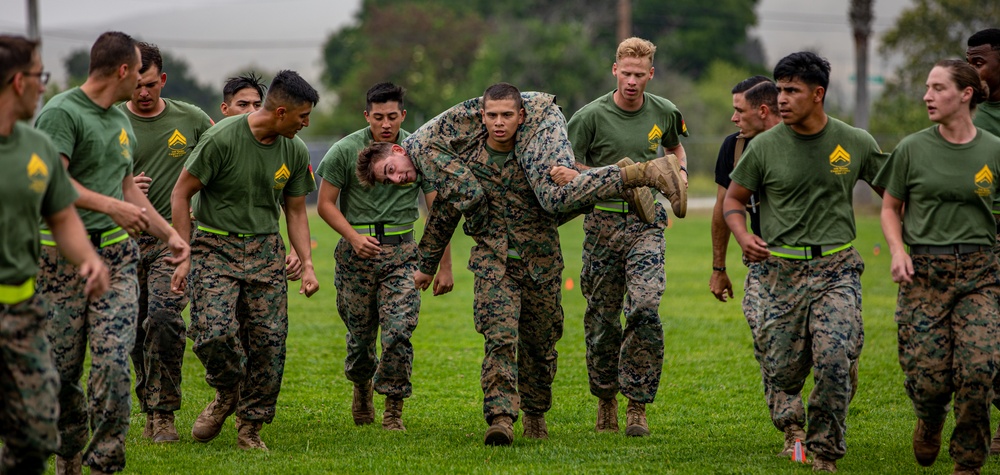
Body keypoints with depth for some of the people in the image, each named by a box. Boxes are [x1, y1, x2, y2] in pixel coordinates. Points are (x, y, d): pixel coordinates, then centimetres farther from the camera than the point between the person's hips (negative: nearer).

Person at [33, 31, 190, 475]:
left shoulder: (121, 120, 17)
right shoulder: (61, 112, -10)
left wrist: (169, 233, 23)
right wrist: (110, 206, -29)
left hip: (116, 254, 6)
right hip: (63, 253, -6)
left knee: (114, 360, -9)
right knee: (61, 366, 2)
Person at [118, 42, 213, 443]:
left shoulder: (190, 119, 4)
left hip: (173, 235, -1)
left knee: (163, 317, -20)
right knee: (136, 330, 4)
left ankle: (165, 413, -12)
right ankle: (150, 412, 19)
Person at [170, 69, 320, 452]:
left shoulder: (295, 151, 1)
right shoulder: (222, 138, -16)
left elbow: (296, 212, 13)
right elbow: (180, 194, -8)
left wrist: (307, 263, 2)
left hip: (265, 248, 4)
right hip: (215, 246, -4)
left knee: (269, 339, -4)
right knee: (214, 332, -20)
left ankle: (250, 427, 11)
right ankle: (227, 394, 12)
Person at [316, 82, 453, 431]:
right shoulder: (345, 151, -4)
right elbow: (326, 204, 1)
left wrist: (445, 267, -1)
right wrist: (354, 237, -15)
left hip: (401, 254, 0)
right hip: (356, 253, 0)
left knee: (399, 332, -14)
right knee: (360, 334, 8)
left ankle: (394, 411, -2)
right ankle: (362, 388, 39)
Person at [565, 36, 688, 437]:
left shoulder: (664, 113, 5)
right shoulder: (592, 116, -6)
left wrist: (680, 172, 10)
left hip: (647, 223, 1)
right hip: (604, 221, -1)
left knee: (645, 308, -17)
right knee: (602, 317, 4)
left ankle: (638, 405, -10)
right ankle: (606, 399, 23)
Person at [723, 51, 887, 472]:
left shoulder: (855, 144, 1)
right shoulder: (765, 146, -1)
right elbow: (734, 199, 10)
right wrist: (743, 237, -9)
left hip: (836, 268, -1)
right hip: (782, 271, 1)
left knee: (834, 361, -19)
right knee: (782, 373, 2)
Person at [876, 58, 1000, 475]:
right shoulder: (912, 149, 3)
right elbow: (890, 207, 13)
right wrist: (897, 250, -4)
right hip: (924, 271, 0)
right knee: (927, 375, -7)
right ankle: (929, 422, 31)